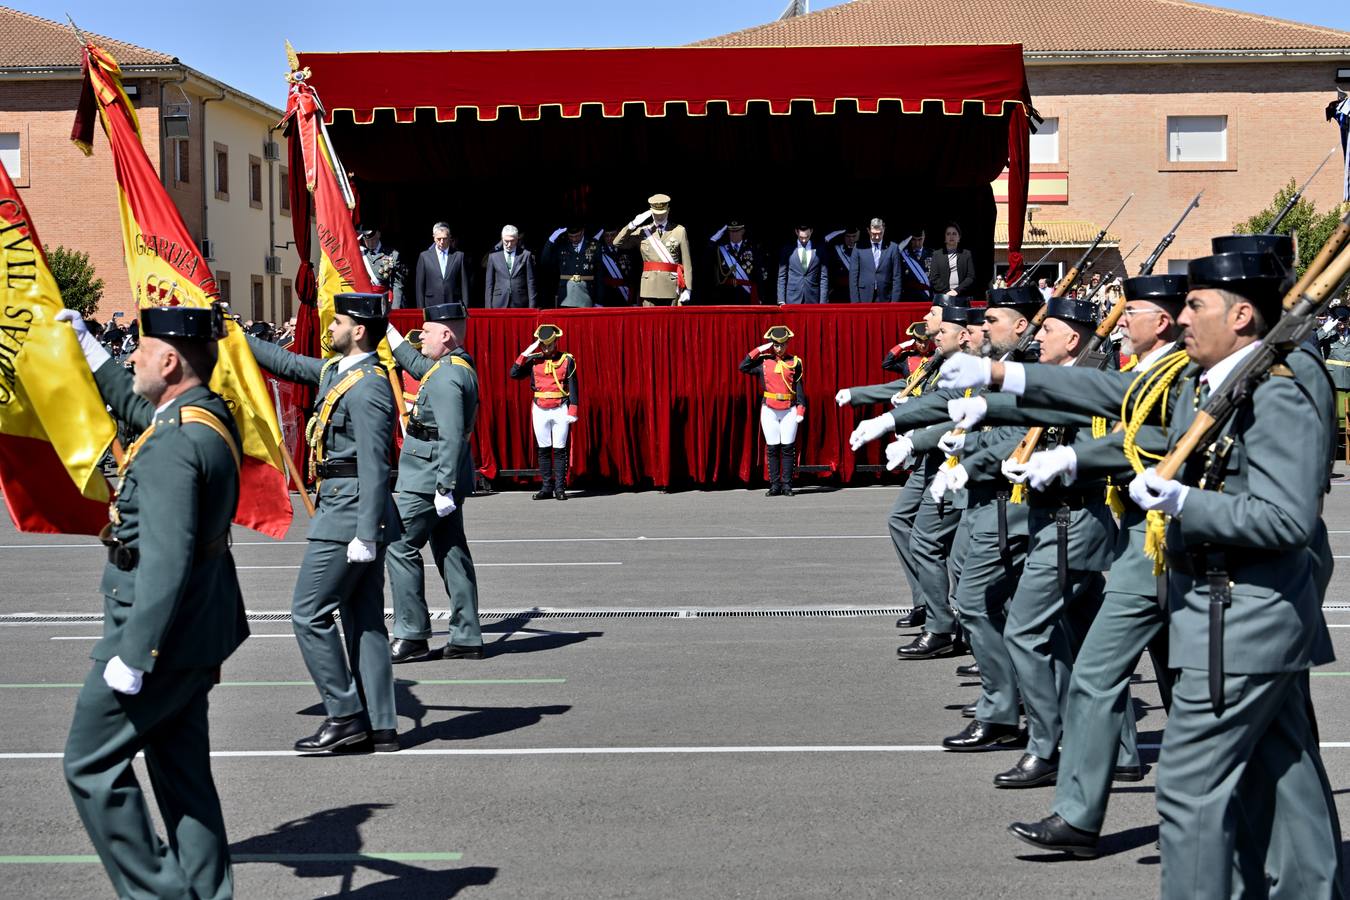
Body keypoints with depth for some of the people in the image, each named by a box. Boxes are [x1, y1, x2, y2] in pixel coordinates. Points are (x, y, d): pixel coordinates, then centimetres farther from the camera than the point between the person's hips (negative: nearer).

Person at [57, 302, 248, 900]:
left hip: (159, 629, -10)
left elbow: (166, 561, -28)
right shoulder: (211, 415, 7)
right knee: (181, 766, 16)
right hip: (196, 630, 10)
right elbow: (131, 402, 29)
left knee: (91, 763, 3)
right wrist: (82, 338, 37)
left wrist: (132, 655, -24)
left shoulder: (172, 444, -23)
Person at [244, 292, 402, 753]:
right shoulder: (336, 370, 12)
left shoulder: (368, 387, -17)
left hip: (348, 514, -10)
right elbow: (286, 363, 27)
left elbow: (374, 467, -22)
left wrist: (366, 534, -24)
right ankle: (379, 727, 14)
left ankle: (345, 716, 3)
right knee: (364, 620, 10)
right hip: (350, 513, 10)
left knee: (309, 613, -4)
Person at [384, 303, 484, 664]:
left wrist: (444, 487, -25)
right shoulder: (459, 366, 13)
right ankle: (466, 638, 13)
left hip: (428, 482, -10)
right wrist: (385, 329, 36)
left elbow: (451, 438, -24)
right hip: (445, 481, 10)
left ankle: (411, 636, 0)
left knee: (400, 548, -3)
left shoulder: (446, 378, -19)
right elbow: (415, 364, 32)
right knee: (452, 553, 10)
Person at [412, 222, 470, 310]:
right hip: (432, 306, 0)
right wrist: (421, 309, 1)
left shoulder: (459, 256, 7)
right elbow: (419, 286, 7)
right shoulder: (424, 256, 7)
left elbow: (464, 285, 7)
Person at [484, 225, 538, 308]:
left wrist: (532, 307, -1)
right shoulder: (493, 256, 9)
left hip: (520, 304, -1)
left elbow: (530, 283, 5)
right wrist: (488, 307, 3)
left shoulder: (525, 255, 5)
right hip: (499, 304, 1)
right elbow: (489, 284, 9)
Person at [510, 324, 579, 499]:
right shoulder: (533, 360, 6)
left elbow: (573, 387, -2)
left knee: (560, 450, -1)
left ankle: (560, 488, 3)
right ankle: (546, 487, 11)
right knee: (543, 450, 5)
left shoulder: (567, 360, 0)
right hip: (540, 410, 2)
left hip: (560, 410, -2)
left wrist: (573, 411, -8)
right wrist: (526, 353, -9)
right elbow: (514, 373, -3)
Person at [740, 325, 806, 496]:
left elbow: (799, 387, 4)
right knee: (772, 449, 2)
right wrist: (759, 350, -6)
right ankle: (775, 485, 7)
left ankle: (787, 485, 4)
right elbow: (743, 367, -6)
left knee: (788, 448, -1)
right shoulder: (764, 361, 5)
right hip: (769, 411, 1)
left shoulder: (795, 362, 4)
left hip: (789, 411, -1)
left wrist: (801, 409, -4)